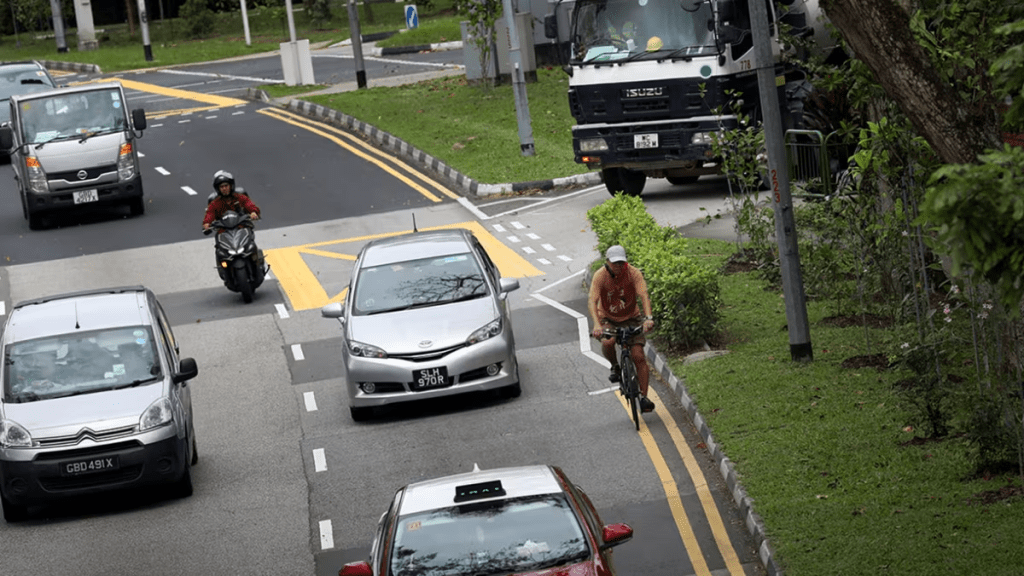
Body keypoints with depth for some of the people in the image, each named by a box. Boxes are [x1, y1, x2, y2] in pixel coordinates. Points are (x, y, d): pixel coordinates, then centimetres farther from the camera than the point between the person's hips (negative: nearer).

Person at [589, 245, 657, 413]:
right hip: (608, 319, 0)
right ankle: (615, 366, 0)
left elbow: (644, 296, -28)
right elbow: (592, 301, -28)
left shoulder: (633, 273, -18)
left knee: (638, 356, -13)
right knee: (607, 343, -32)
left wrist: (648, 318, -46)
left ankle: (644, 397, -6)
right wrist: (596, 325, -45)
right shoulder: (600, 276, -19)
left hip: (631, 318, 0)